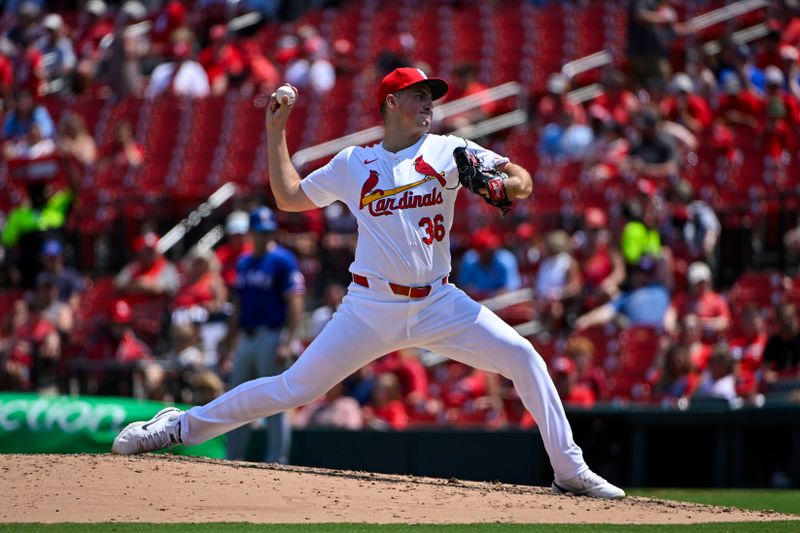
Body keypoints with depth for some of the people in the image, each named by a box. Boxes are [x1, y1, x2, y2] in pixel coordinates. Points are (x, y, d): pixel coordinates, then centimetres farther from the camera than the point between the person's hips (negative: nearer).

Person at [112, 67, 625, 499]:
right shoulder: (352, 164, 8)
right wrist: (277, 132, 13)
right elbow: (290, 196, 17)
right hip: (372, 307, -1)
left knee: (525, 358, -14)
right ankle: (181, 425, 7)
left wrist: (506, 183, -24)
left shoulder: (448, 151, 6)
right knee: (295, 387, -6)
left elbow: (522, 179, -1)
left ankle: (570, 471, -5)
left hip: (438, 304, 1)